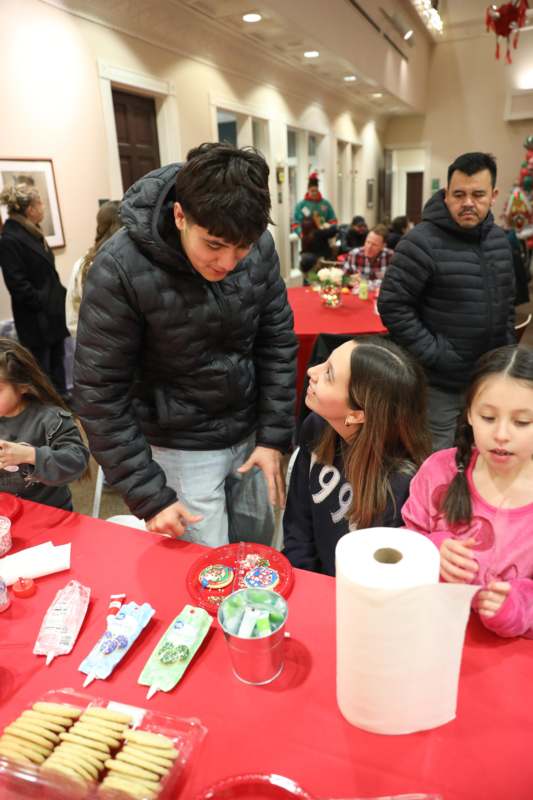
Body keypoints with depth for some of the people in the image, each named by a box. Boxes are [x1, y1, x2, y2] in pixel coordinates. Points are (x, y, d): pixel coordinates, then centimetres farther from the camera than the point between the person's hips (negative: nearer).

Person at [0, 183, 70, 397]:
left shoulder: (32, 233, 13)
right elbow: (18, 285, -20)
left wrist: (58, 298, 10)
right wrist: (44, 305, -17)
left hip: (52, 314, 9)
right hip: (36, 321, -9)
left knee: (57, 366, 18)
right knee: (41, 375, 3)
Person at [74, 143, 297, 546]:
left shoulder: (259, 247, -12)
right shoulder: (119, 269, -24)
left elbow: (278, 343, -2)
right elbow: (100, 392, -18)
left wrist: (274, 435, -7)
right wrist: (149, 495, -18)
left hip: (250, 433, 4)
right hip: (182, 448, -4)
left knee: (259, 541, 20)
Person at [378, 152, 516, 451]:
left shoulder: (499, 239, 6)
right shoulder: (422, 242, -17)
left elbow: (507, 301, 17)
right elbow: (392, 306, -19)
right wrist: (435, 355, -19)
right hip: (439, 385, -6)